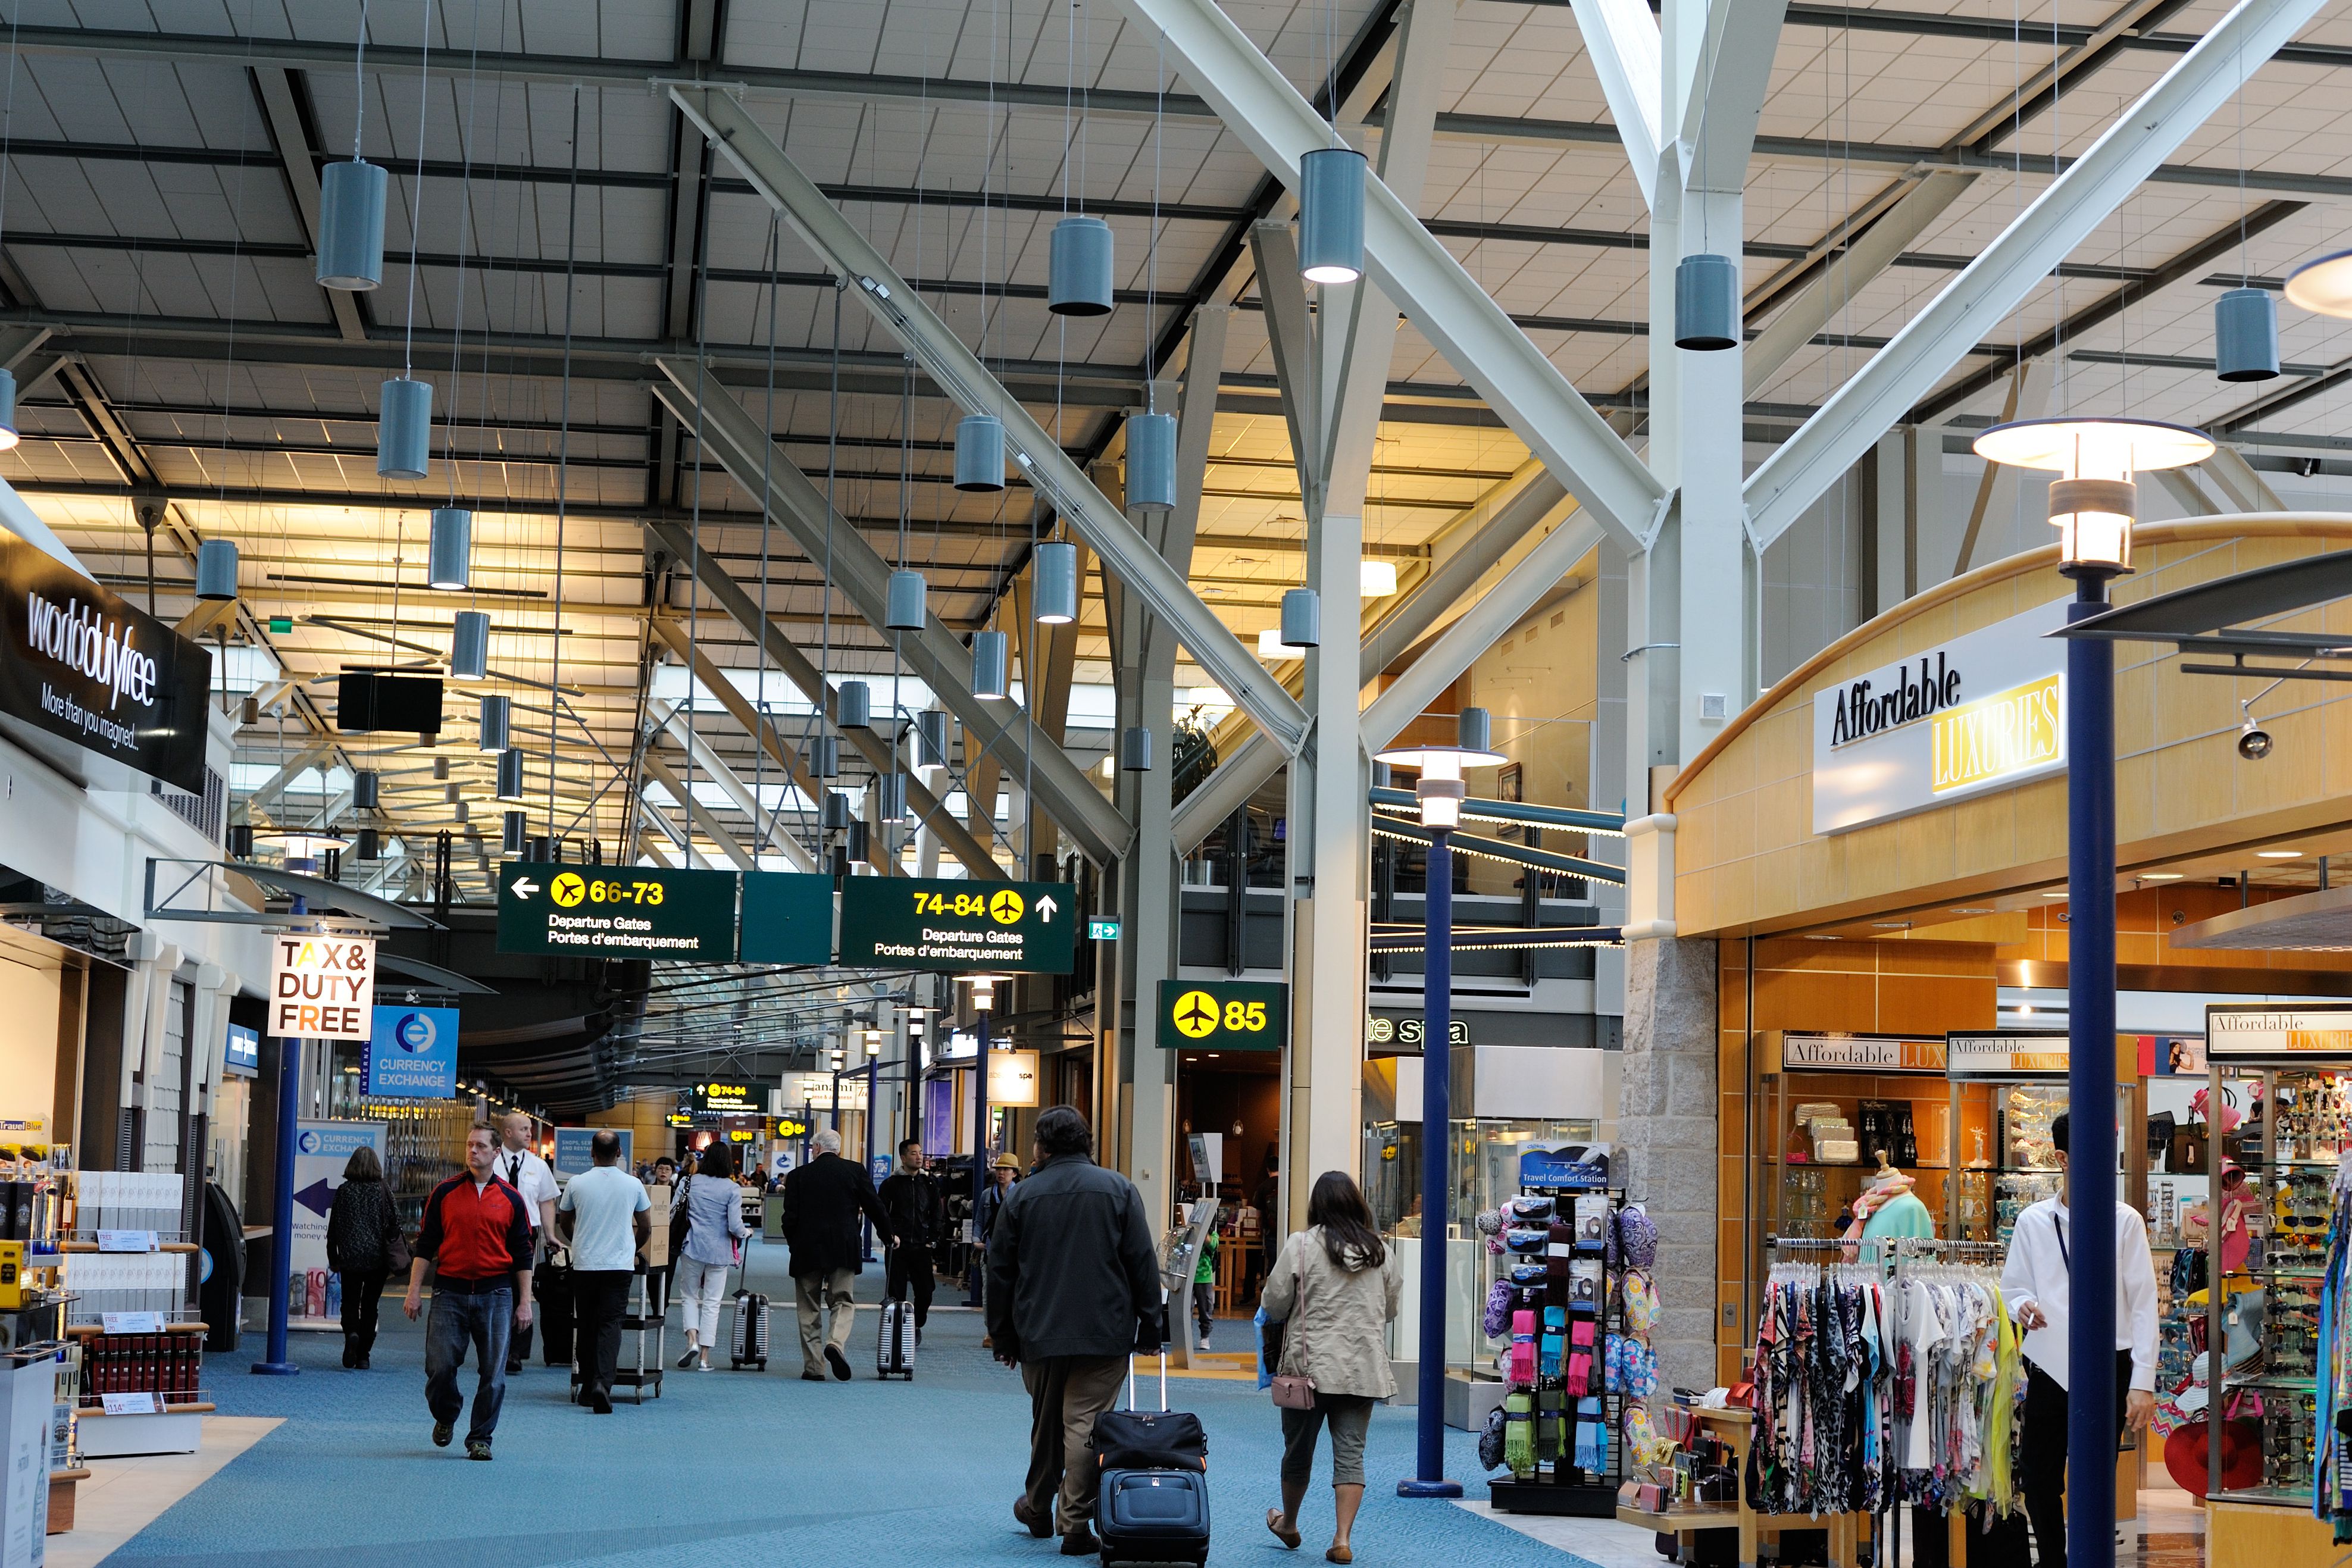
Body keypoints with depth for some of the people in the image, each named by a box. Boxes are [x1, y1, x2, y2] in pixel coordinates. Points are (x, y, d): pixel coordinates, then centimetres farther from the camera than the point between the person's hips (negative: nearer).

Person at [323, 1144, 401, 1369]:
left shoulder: (344, 1190, -1)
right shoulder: (383, 1189, -2)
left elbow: (334, 1227, 2)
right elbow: (395, 1220, -5)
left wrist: (333, 1258, 9)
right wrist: (390, 1249, 4)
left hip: (350, 1258, 0)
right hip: (377, 1258, 0)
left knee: (350, 1302, 11)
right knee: (370, 1305, 9)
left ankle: (351, 1333, -19)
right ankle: (363, 1356, 6)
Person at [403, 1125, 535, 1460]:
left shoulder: (511, 1199, 6)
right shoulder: (445, 1193, 5)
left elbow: (523, 1255, 8)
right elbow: (425, 1244, 7)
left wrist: (524, 1303, 3)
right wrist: (414, 1291, 0)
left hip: (495, 1294, 0)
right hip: (450, 1291, 0)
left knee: (493, 1372, -1)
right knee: (440, 1366, -4)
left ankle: (480, 1438, 10)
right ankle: (445, 1417, 25)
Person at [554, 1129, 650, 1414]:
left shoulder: (576, 1184, -1)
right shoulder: (633, 1185, -1)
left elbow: (564, 1224, 14)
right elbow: (646, 1228, 9)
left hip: (584, 1263, 1)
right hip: (620, 1264, -1)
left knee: (586, 1325, 11)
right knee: (611, 1325, -3)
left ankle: (588, 1387, 17)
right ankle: (603, 1383, -21)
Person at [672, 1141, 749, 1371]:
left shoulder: (690, 1182, -1)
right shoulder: (732, 1189, -8)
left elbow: (673, 1214, 3)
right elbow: (735, 1227, -12)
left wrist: (676, 1240, 22)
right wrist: (746, 1232, 10)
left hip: (692, 1247, 1)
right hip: (719, 1251, -1)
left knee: (689, 1295, 16)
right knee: (712, 1302, 6)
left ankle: (692, 1340, -6)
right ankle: (704, 1357, 5)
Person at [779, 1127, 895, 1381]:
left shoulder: (798, 1176, 1)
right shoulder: (855, 1171, 2)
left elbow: (790, 1217, -1)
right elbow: (874, 1206, 4)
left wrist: (793, 1244, 16)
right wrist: (889, 1236, 18)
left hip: (807, 1249, 0)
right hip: (844, 1249, 0)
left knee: (810, 1308, 8)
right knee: (843, 1301, 6)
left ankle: (813, 1367, 7)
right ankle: (836, 1342, -22)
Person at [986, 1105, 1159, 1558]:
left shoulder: (1021, 1196, 1)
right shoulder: (1118, 1190, -2)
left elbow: (1000, 1273, 5)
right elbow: (1143, 1265, -3)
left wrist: (1004, 1337, 14)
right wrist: (1151, 1325, 5)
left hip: (1039, 1334, 2)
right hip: (1105, 1334, -2)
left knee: (1046, 1424, 18)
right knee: (1085, 1423, -2)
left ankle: (1037, 1509, 33)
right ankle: (1075, 1523, -5)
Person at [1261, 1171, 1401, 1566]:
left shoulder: (1301, 1245, -7)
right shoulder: (1381, 1251, 4)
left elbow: (1274, 1304, -4)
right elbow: (1391, 1307, 14)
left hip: (1310, 1364, -2)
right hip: (1365, 1369, 2)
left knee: (1299, 1449, 14)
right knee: (1351, 1452, 2)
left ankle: (1288, 1524, 32)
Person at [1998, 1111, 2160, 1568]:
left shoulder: (2125, 1221, -2)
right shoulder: (2033, 1222, 4)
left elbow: (2143, 1304, -3)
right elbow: (2012, 1287, 12)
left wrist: (2143, 1381, -8)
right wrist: (2022, 1306, -13)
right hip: (2047, 1370, 2)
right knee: (2038, 1482, 6)